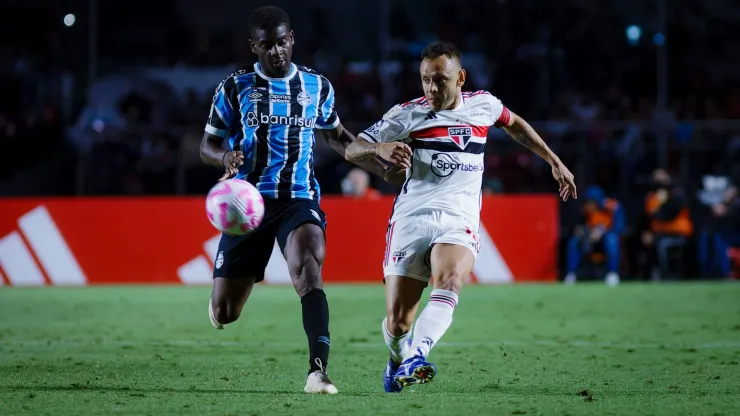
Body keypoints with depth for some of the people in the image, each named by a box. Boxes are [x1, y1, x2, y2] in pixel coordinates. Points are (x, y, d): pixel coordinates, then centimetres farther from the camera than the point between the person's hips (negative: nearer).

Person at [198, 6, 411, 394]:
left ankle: (318, 370, -39)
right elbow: (207, 146, 7)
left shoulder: (317, 86, 9)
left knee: (308, 270, -32)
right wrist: (224, 157, -16)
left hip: (299, 200, 0)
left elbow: (337, 136, 26)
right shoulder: (234, 88, 3)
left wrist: (379, 163, 16)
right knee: (223, 315, -1)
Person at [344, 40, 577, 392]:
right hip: (411, 218, -1)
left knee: (449, 283, -32)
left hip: (459, 221, 1)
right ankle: (399, 360, 27)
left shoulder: (483, 105, 10)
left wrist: (555, 162, 31)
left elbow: (514, 125, 32)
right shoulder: (407, 114, 2)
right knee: (396, 322, -6)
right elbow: (352, 150, 2)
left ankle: (415, 359, -46)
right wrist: (381, 149, -20)